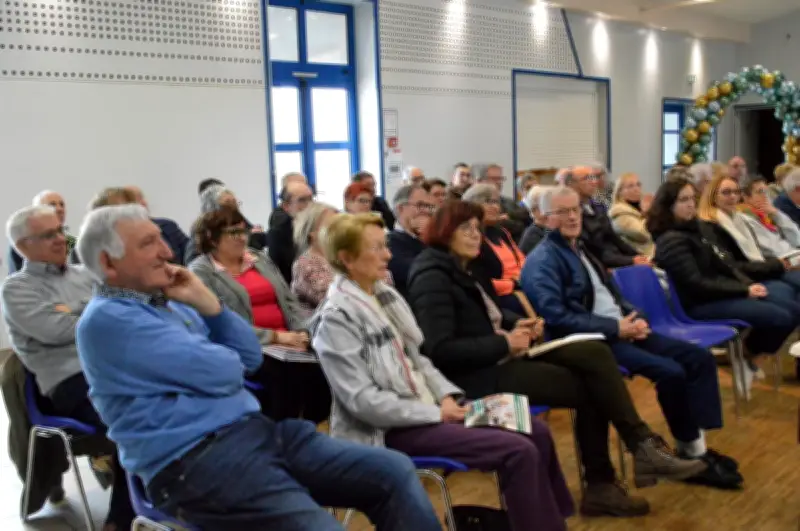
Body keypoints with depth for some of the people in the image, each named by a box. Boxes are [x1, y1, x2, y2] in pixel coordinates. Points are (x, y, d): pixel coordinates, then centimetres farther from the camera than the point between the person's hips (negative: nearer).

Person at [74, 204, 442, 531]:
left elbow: (250, 357, 13)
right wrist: (217, 360, 7)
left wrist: (206, 301, 1)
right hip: (194, 461, -8)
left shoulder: (169, 302, 18)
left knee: (394, 471, -1)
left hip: (255, 431, 9)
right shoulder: (106, 319, -9)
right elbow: (219, 372, -16)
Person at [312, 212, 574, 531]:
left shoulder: (386, 295, 10)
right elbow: (363, 401, -20)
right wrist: (436, 413, -17)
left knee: (536, 432, 3)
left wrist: (447, 395, -3)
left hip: (424, 409, 9)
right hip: (391, 428, -8)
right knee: (519, 452, -19)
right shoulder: (337, 317, -16)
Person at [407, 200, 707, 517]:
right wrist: (504, 343, -19)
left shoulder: (465, 269, 16)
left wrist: (517, 325, 4)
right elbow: (440, 350, -24)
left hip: (503, 355, 9)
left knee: (594, 354, -10)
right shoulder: (432, 279, -14)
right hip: (478, 375, -9)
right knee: (589, 387, -13)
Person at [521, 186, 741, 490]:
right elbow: (556, 319, -21)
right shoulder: (542, 261, -11)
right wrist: (614, 327, -19)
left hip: (621, 328, 10)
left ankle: (697, 446, 2)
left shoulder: (580, 248, 19)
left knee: (699, 359, 0)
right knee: (670, 372, -23)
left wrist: (634, 318, 0)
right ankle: (689, 452, -3)